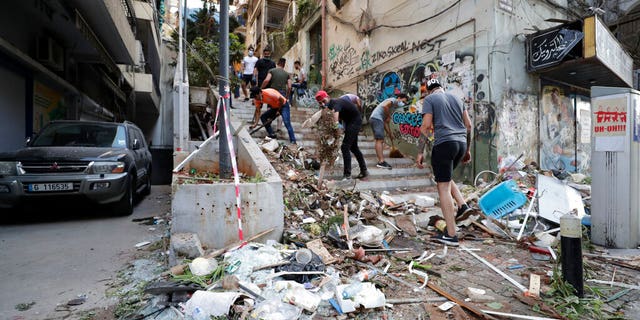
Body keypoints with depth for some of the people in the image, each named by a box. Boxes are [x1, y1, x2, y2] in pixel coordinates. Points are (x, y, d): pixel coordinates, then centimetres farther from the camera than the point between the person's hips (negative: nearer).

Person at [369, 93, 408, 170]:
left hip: (374, 119, 10)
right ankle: (381, 161, -19)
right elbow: (385, 106, -20)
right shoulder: (393, 100, 2)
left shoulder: (393, 107, 28)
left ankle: (380, 161, 9)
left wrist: (389, 134, 19)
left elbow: (385, 122, 24)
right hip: (376, 118, -10)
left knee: (380, 140, 9)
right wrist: (389, 116, -6)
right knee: (380, 140, -15)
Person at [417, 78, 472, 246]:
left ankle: (451, 235, -3)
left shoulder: (429, 99, 3)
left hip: (444, 143, -7)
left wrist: (420, 152, -6)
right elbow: (468, 125, 18)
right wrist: (467, 150, 24)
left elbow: (426, 126, -8)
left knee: (443, 187, -4)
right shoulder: (456, 98, 20)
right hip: (461, 143, 7)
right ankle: (463, 205, 9)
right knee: (446, 177, 27)